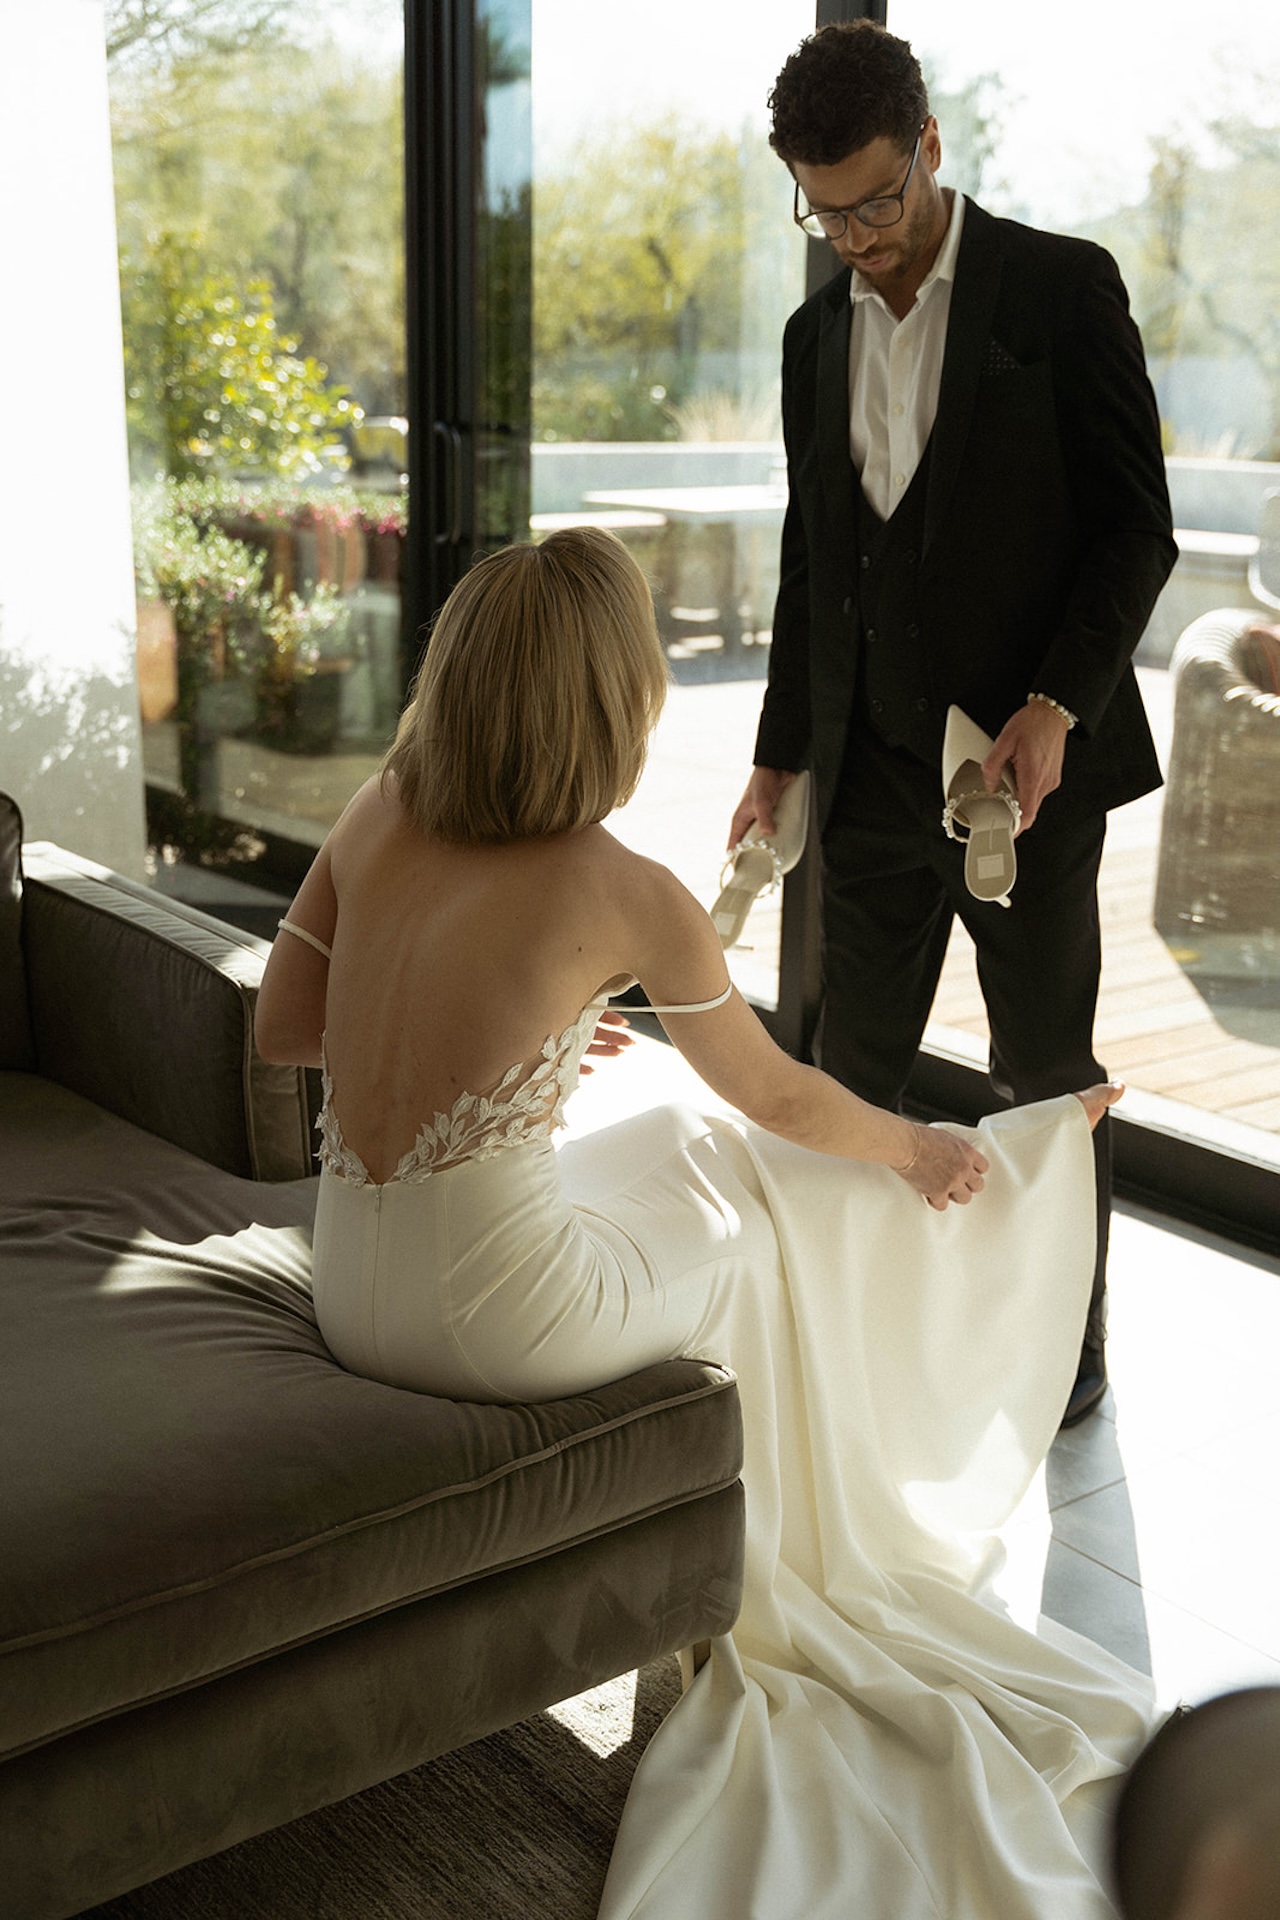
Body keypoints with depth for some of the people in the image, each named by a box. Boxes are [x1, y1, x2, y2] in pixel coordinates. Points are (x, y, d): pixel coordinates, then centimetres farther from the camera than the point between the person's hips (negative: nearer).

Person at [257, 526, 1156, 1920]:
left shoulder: (375, 815, -2)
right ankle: (758, 1583, 47)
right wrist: (923, 1150, 17)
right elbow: (781, 1099, -3)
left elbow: (280, 1029, 8)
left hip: (351, 1292, 6)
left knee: (683, 1155, 28)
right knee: (757, 1239, 23)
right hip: (493, 1318, -6)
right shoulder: (621, 894, -16)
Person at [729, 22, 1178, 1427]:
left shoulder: (1061, 287, -4)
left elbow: (1136, 528, -6)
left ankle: (1069, 1337, 25)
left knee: (1048, 1072, 8)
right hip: (875, 771, 5)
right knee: (853, 1070, 8)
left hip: (1030, 759, -4)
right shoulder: (816, 335, 11)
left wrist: (1057, 705, -18)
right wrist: (779, 760, 13)